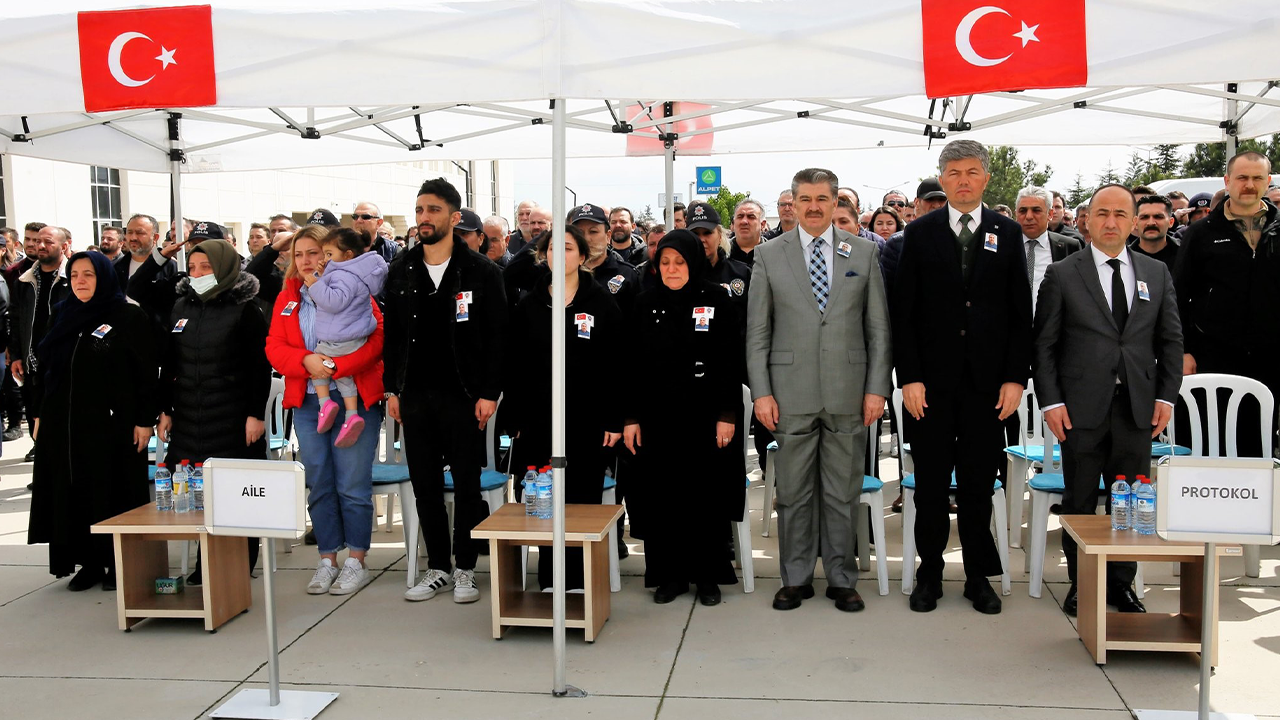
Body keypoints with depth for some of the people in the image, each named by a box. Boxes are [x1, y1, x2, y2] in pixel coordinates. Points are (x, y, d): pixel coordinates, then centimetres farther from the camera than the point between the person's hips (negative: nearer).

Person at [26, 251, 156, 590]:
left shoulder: (129, 317, -4)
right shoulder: (61, 316, 13)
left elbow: (146, 372, -7)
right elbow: (45, 369, 17)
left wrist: (145, 420, -12)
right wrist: (40, 414, 14)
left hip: (111, 423, -5)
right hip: (63, 424, 5)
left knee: (113, 494, 1)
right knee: (73, 493, 7)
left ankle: (118, 564, 11)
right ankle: (89, 562, 17)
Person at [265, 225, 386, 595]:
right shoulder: (286, 298, 12)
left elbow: (376, 339, -10)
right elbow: (274, 347, 5)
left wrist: (336, 365, -21)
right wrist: (306, 361, -14)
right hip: (307, 402, 4)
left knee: (353, 485, -2)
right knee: (319, 486, 9)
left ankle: (356, 562, 10)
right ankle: (327, 561, 20)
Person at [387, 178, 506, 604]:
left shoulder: (481, 272, -4)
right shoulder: (400, 272, 8)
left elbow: (497, 337, -5)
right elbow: (392, 335, 12)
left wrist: (488, 393, -11)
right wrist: (392, 390, 6)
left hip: (463, 395, -4)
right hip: (415, 395, 4)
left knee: (466, 484, 4)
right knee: (425, 485, 9)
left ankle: (465, 569, 16)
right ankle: (438, 568, 21)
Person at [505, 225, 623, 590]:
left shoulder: (602, 303, 1)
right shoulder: (528, 305, 9)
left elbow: (617, 364, -2)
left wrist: (615, 419, -8)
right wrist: (514, 419, 4)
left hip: (588, 420, -2)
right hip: (539, 419, 2)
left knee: (583, 501, 2)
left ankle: (580, 582, 12)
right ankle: (549, 581, 15)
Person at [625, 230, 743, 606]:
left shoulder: (717, 301, -1)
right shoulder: (646, 304, 7)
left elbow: (731, 361, -3)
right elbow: (631, 363, 6)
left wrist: (727, 415, -9)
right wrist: (630, 417, 1)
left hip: (705, 416, -2)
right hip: (657, 416, 2)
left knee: (707, 494, 3)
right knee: (661, 496, 3)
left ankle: (707, 575, 17)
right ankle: (670, 574, 17)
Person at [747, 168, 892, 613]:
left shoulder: (864, 253, 7)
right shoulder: (769, 255, 5)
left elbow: (878, 327, 6)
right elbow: (757, 331, 4)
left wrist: (877, 388, -2)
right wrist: (761, 392, -4)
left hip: (848, 393, 0)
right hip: (792, 394, 0)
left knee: (843, 493, 8)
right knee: (793, 492, 7)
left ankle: (842, 580, 20)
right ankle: (796, 579, 20)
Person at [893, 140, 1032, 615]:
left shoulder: (1007, 233, 7)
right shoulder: (920, 233, 3)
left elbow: (1020, 312, 5)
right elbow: (904, 311, 0)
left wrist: (1015, 377, -2)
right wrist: (909, 377, -7)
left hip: (988, 381, 1)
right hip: (932, 380, -1)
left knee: (980, 482, 8)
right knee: (931, 482, 6)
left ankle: (979, 575, 19)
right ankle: (929, 572, 19)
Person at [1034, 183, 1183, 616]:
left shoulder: (1157, 274, 10)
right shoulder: (1062, 275, 1)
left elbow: (1171, 341, 12)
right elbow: (1044, 344, -1)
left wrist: (1166, 397, 3)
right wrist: (1050, 401, -8)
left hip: (1137, 409, 3)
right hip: (1081, 409, -2)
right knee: (1079, 502, 6)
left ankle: (1121, 584, 23)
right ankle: (1081, 584, 19)